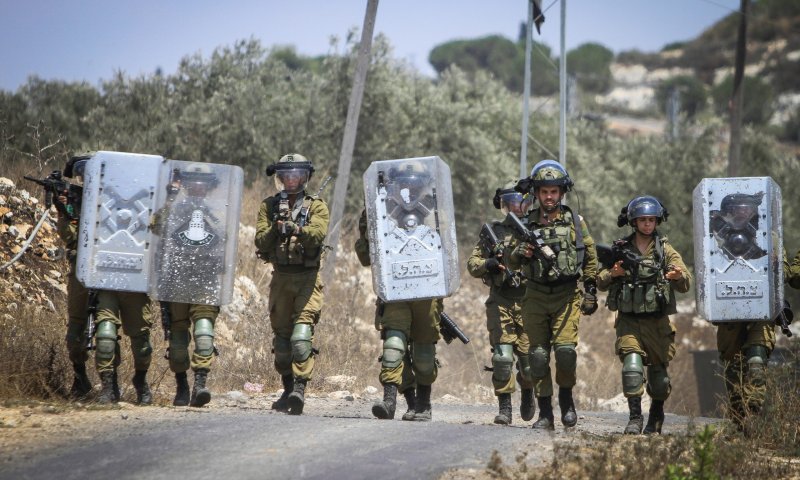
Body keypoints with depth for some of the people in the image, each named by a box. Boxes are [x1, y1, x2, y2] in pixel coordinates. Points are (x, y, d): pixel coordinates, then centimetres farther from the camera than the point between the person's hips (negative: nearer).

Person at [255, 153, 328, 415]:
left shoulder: (317, 206, 4)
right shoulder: (269, 206, 11)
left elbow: (318, 234, -15)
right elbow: (260, 242, 2)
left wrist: (297, 229, -32)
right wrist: (275, 228, -17)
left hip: (308, 278, -3)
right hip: (280, 278, 3)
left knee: (302, 331, -18)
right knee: (281, 334, 7)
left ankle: (300, 387, -24)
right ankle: (288, 389, 18)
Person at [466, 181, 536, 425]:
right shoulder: (492, 231, 10)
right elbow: (472, 263, 12)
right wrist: (488, 264, -9)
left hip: (529, 303, -1)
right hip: (500, 302, 1)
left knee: (529, 358, 0)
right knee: (502, 356, -9)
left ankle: (528, 391, 31)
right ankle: (505, 407, -1)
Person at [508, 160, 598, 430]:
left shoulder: (575, 222, 6)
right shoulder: (526, 224, 7)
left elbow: (590, 259, 12)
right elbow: (511, 264, 10)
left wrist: (591, 293, 7)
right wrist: (521, 252, -12)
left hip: (567, 296, -2)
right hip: (535, 297, 2)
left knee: (565, 348, -16)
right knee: (538, 354, -1)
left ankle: (566, 397, 8)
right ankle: (545, 413, 4)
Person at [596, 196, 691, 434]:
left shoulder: (665, 250, 3)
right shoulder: (620, 250, 5)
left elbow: (685, 284, -6)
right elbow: (600, 282, 9)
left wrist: (679, 276, -30)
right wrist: (612, 274, -13)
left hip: (658, 322, 0)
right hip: (629, 320, 0)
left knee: (658, 371, 8)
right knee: (632, 364, -19)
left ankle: (656, 415, 31)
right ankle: (635, 417, -15)